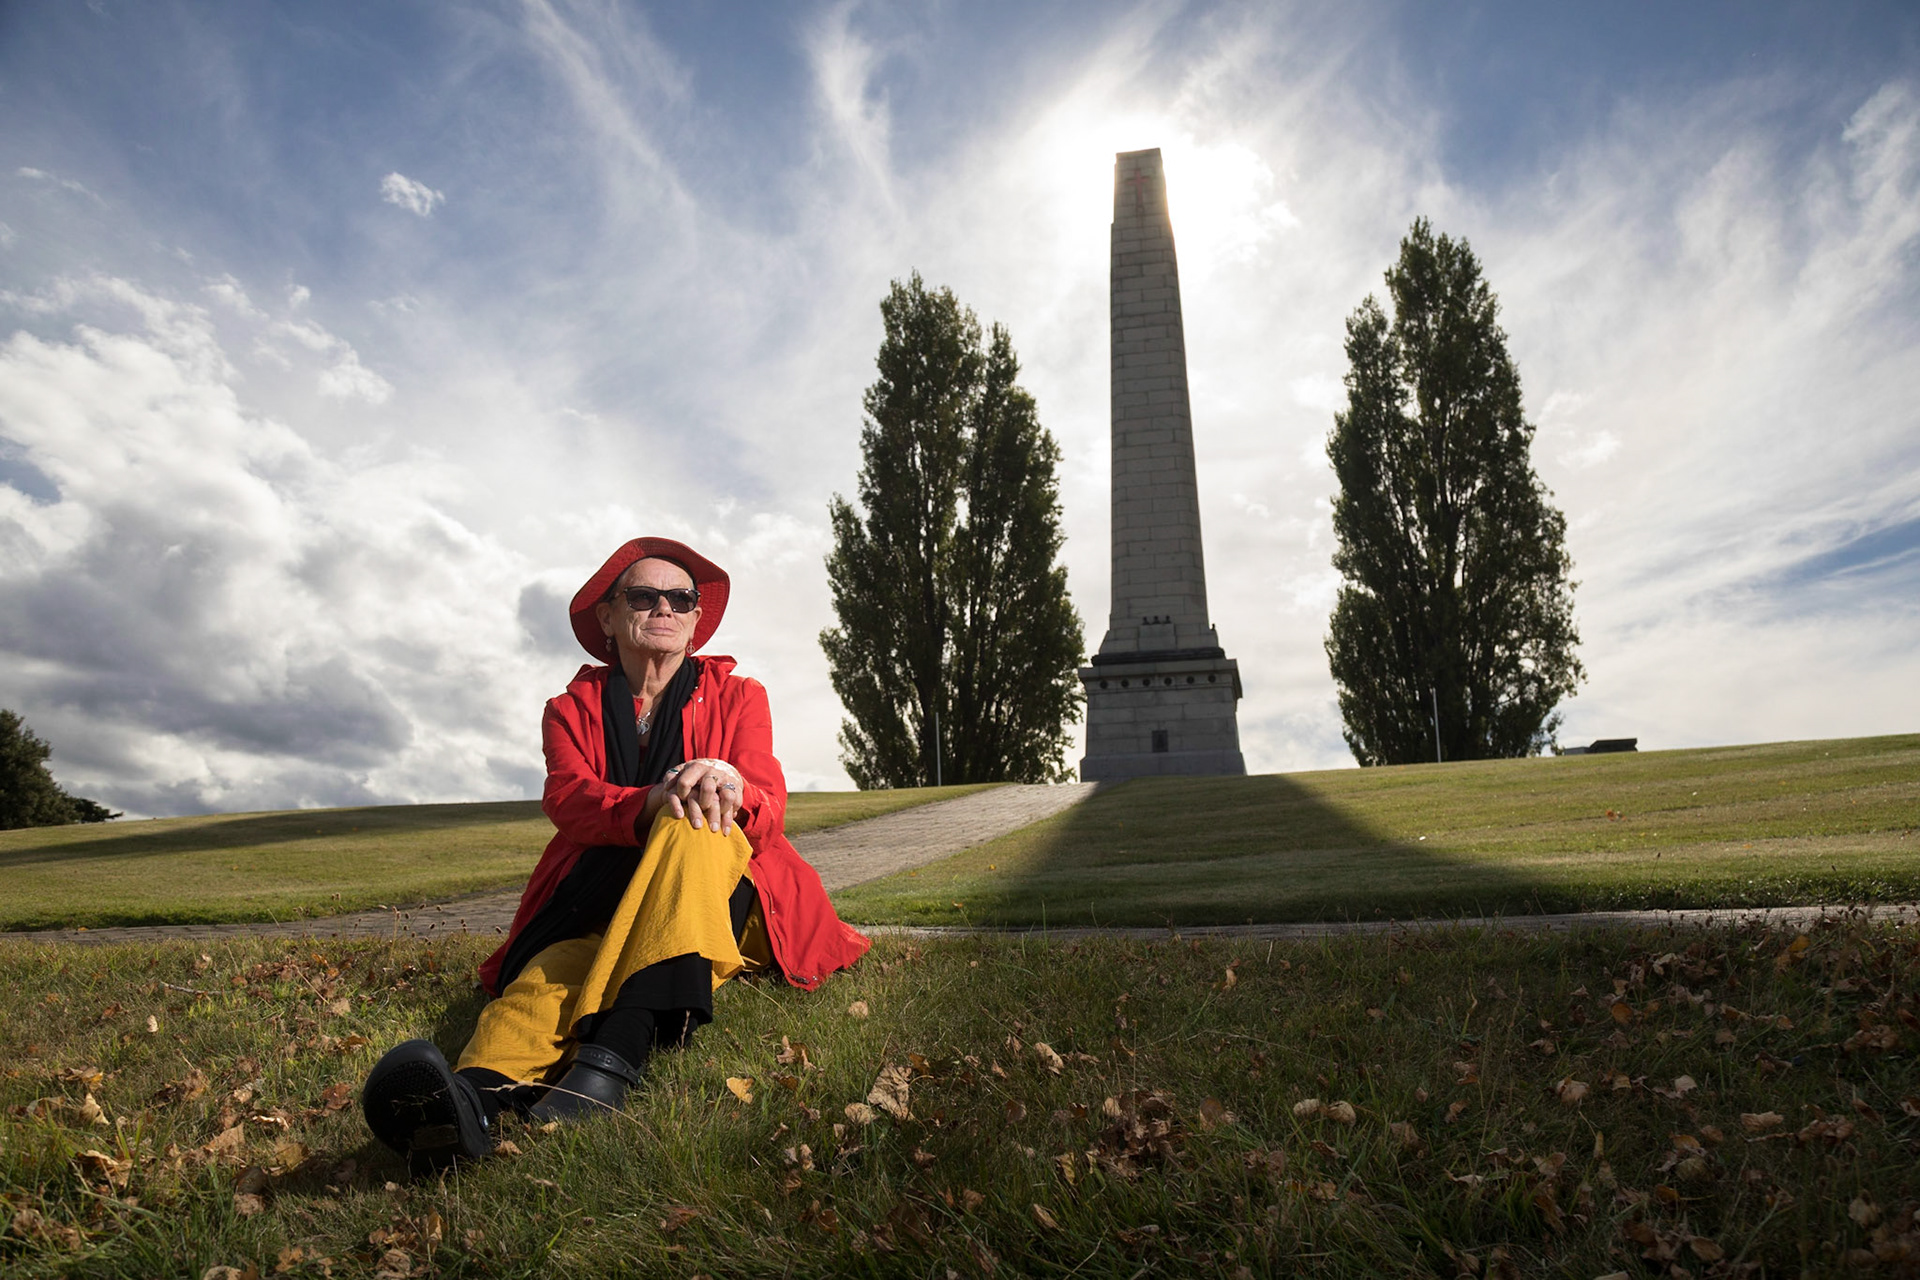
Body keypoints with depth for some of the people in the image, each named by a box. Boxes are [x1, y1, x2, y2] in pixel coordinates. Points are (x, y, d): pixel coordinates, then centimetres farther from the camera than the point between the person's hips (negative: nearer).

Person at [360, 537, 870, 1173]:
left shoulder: (736, 696, 10)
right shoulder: (573, 708, 12)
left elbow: (769, 811, -6)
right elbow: (567, 799, -10)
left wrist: (731, 787, -32)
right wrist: (650, 803, -33)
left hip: (724, 902, -1)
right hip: (601, 912, 1)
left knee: (691, 820, -33)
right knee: (561, 963, -33)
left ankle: (609, 1060, -48)